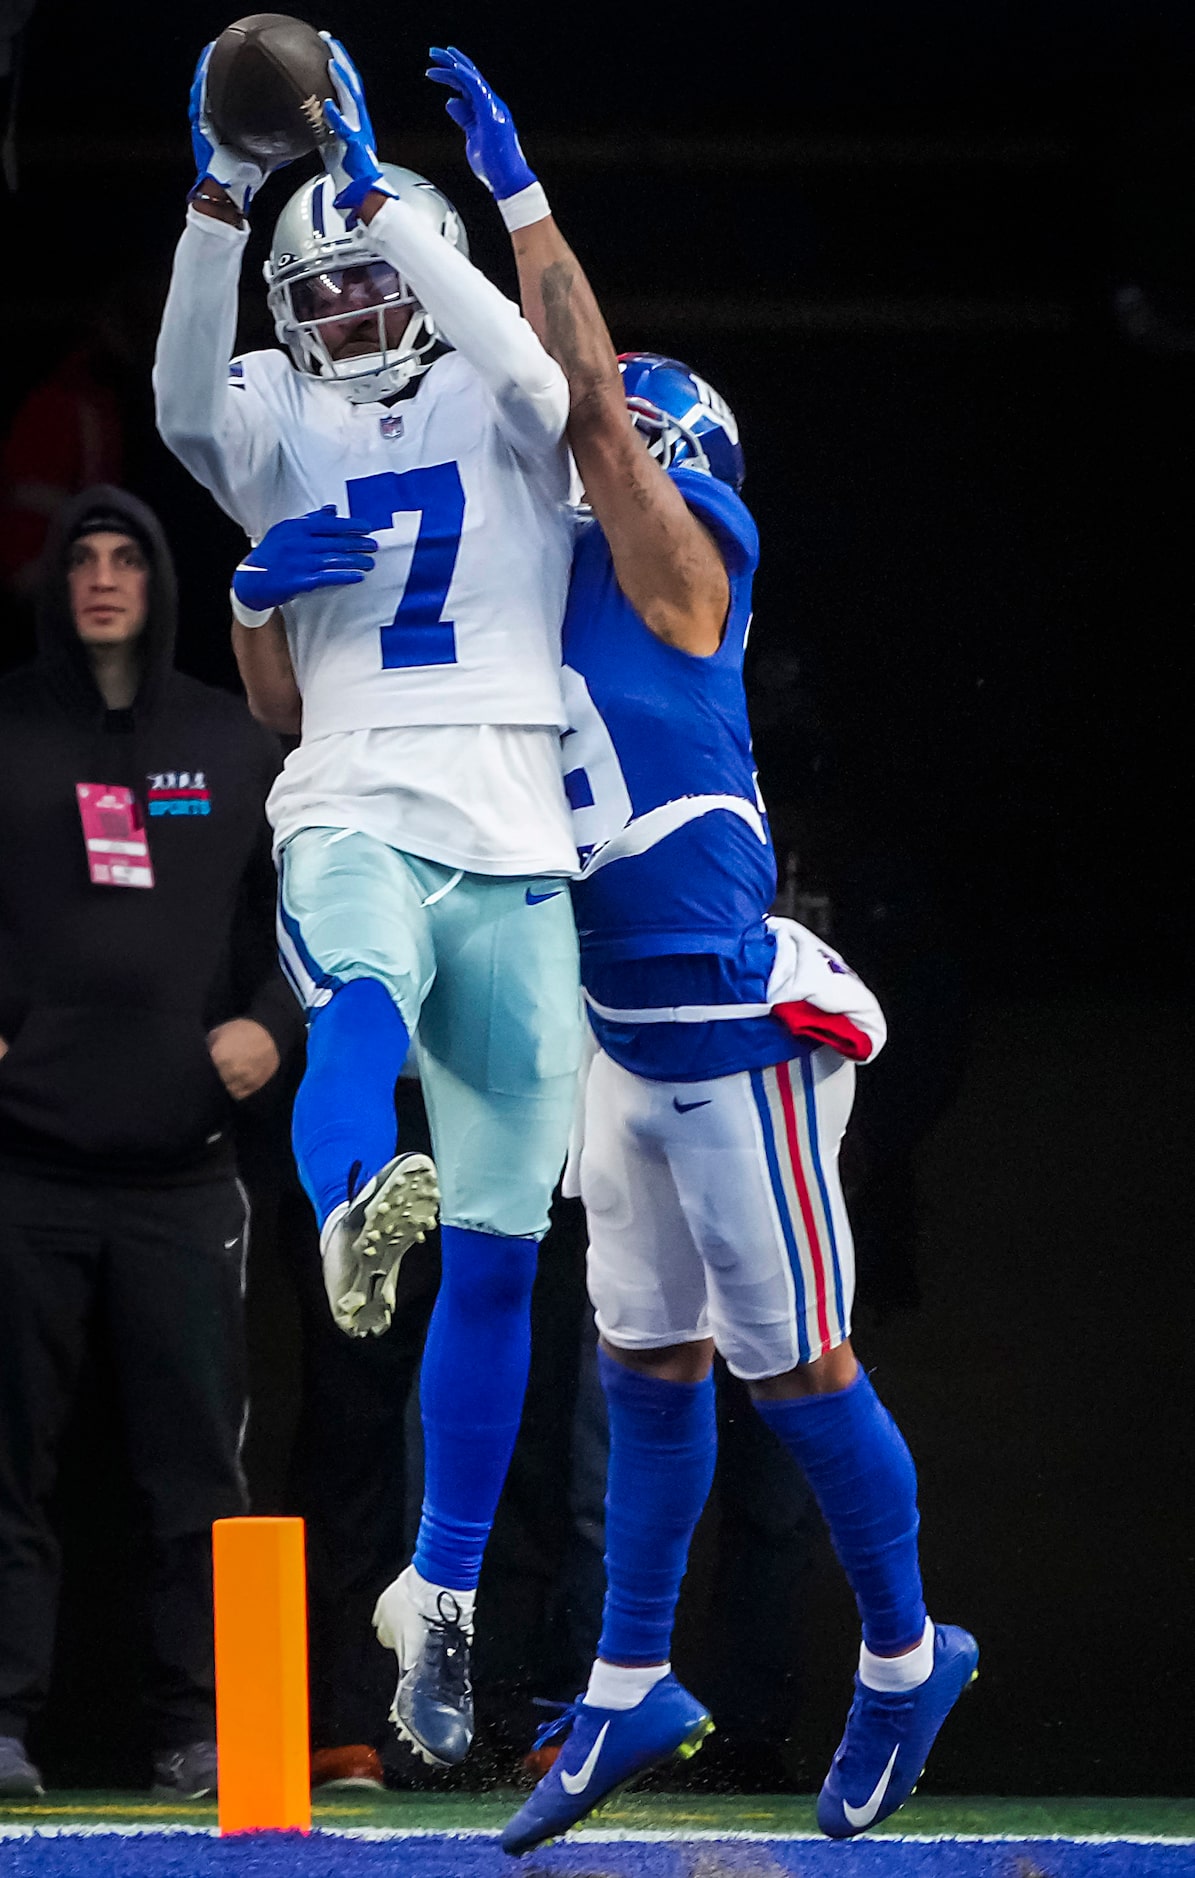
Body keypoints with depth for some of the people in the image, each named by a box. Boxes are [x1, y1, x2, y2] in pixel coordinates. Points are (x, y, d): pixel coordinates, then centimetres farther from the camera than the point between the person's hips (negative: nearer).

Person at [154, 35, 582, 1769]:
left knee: (499, 1255, 2)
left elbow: (534, 364, -16)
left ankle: (441, 1589, 12)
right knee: (359, 1009, -38)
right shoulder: (283, 432, 13)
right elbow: (185, 406, -9)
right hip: (355, 824, 0)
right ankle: (354, 1216, -69)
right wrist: (222, 199, -20)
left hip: (517, 856, 0)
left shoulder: (506, 416, 9)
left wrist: (376, 190, -21)